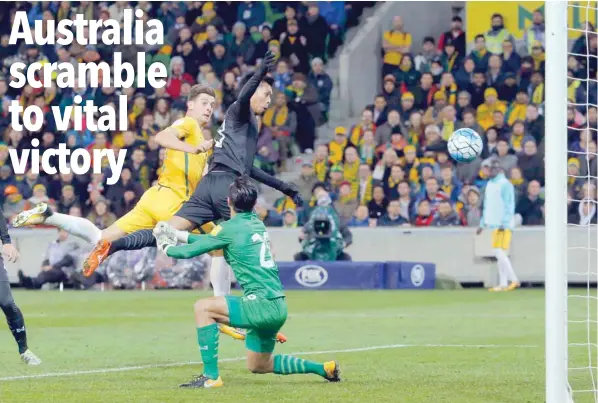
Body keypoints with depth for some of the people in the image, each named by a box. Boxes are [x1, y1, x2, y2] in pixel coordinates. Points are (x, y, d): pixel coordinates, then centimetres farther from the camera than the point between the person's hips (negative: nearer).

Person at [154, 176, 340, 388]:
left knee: (202, 307, -5)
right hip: (278, 306, 8)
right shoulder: (256, 223, 15)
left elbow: (189, 251, -3)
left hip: (261, 305, -8)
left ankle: (211, 376, -7)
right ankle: (323, 368, 21)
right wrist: (177, 234, 29)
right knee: (258, 366, 22)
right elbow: (213, 239, 27)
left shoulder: (230, 228, -9)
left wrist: (166, 247, 17)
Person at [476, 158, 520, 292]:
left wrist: (504, 223, -22)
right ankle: (503, 284, 7)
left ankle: (514, 280, -13)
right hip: (494, 224, 9)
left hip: (503, 225, -9)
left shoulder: (505, 184, -9)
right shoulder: (490, 185, 18)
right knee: (499, 254, 6)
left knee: (499, 252, -15)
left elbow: (509, 206, -15)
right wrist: (482, 224, 22)